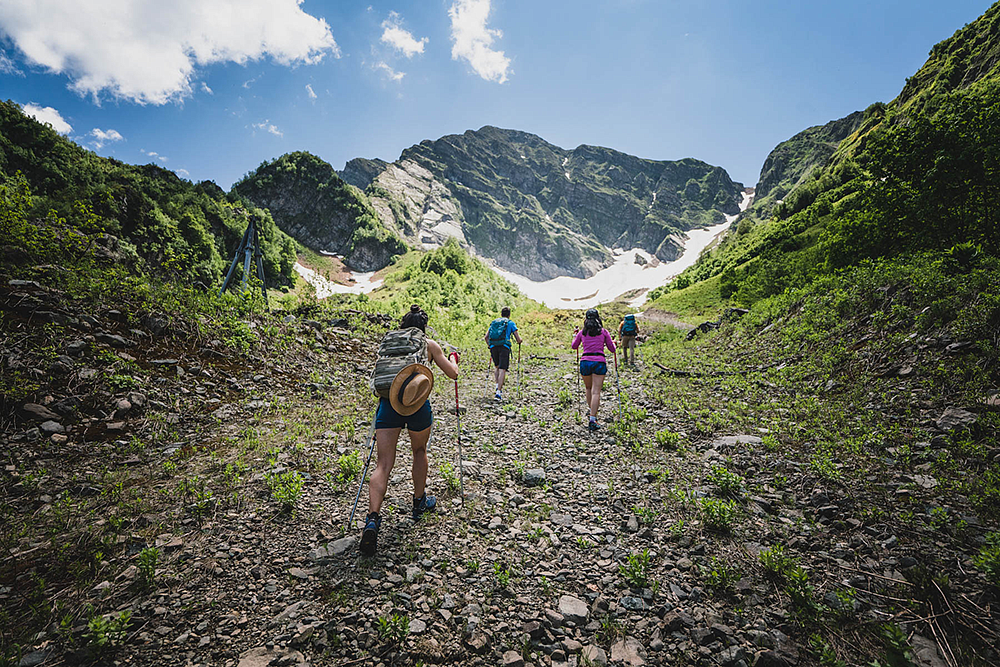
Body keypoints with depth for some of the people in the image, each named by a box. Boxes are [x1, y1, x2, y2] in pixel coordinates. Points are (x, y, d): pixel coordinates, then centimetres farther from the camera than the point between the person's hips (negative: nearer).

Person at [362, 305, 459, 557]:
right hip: (418, 405, -1)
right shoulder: (429, 344, 10)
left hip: (388, 403, 2)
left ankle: (372, 519, -13)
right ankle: (419, 503, 37)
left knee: (383, 464, 3)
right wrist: (454, 359, 33)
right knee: (419, 451, 24)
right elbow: (453, 374, 12)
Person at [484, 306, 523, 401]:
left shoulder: (493, 322, 22)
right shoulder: (510, 323, 11)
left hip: (493, 347, 4)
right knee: (502, 369, -3)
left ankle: (498, 385, 13)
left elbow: (486, 337, 17)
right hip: (504, 347, -4)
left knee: (496, 366, 25)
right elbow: (518, 339, 5)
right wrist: (519, 342, 27)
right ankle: (498, 392, -10)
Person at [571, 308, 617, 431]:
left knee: (589, 389, 22)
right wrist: (613, 342, 34)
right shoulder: (603, 332, 5)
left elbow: (574, 346, 24)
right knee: (596, 391, -4)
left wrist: (576, 335, 40)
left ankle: (592, 412, 30)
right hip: (599, 362, -2)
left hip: (585, 362, 2)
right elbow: (612, 349, 12)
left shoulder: (582, 332, 9)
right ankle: (592, 419, -12)